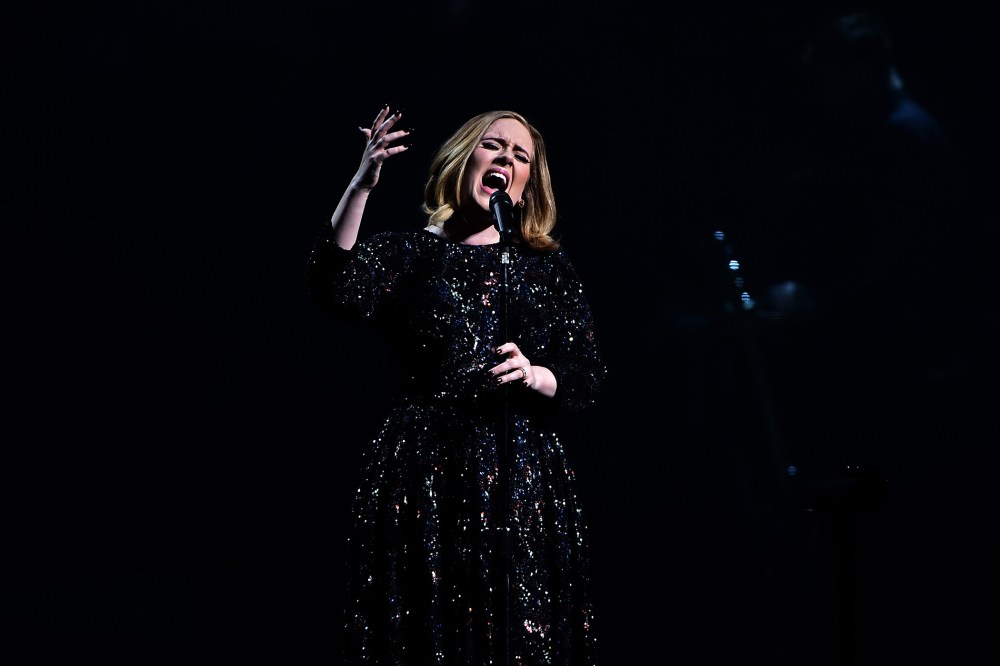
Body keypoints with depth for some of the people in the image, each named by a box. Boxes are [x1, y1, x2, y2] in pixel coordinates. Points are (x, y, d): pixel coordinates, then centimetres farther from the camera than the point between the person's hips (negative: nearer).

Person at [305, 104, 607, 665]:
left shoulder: (547, 265, 13)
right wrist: (361, 185, -22)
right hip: (422, 479, -1)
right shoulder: (405, 254, 7)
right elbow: (337, 292, -14)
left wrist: (531, 376, -12)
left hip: (523, 484, 2)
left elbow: (588, 382, 9)